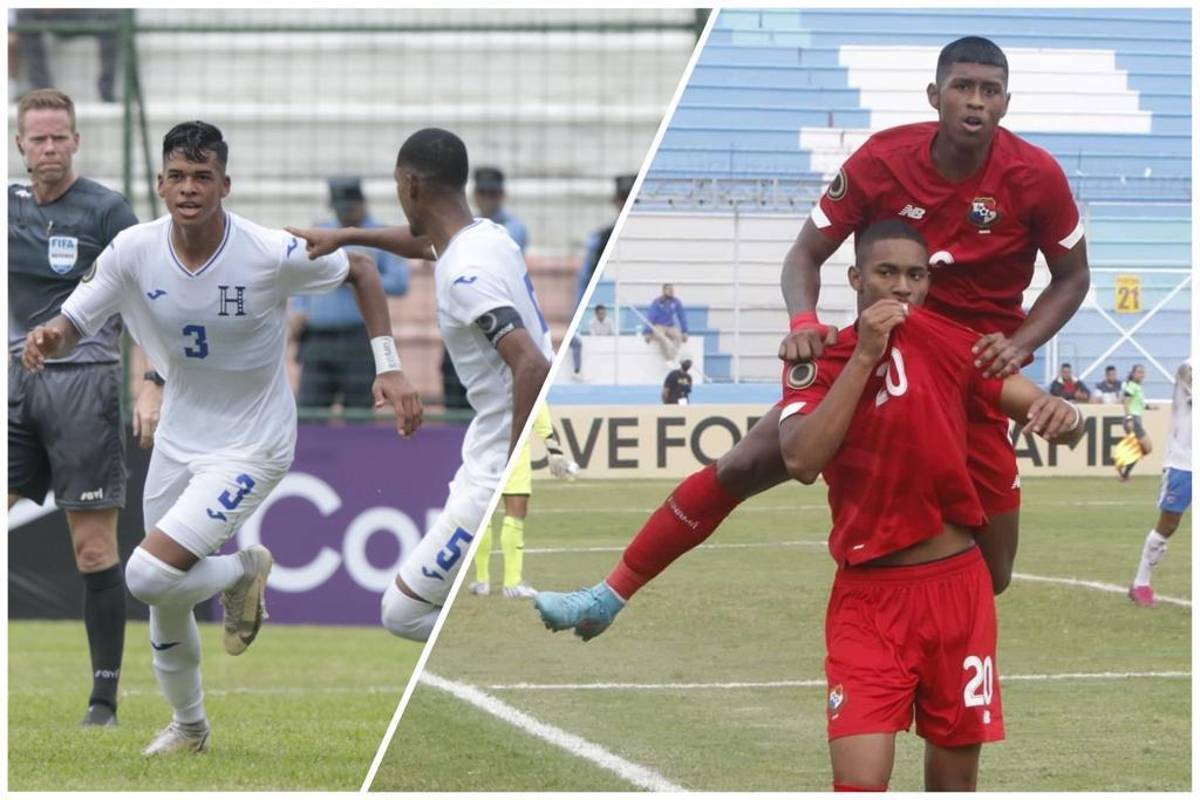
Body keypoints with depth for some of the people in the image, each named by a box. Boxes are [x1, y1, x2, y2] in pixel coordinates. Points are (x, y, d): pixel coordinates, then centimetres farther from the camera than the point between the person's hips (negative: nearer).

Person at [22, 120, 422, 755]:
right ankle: (188, 726, 41)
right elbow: (72, 325, -7)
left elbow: (360, 271, -4)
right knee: (165, 603, 15)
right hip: (177, 438, 5)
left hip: (250, 447, -5)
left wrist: (389, 368, -10)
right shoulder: (133, 250, -13)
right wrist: (48, 340, -32)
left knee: (149, 576, -22)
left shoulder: (273, 254, -22)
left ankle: (243, 570, 10)